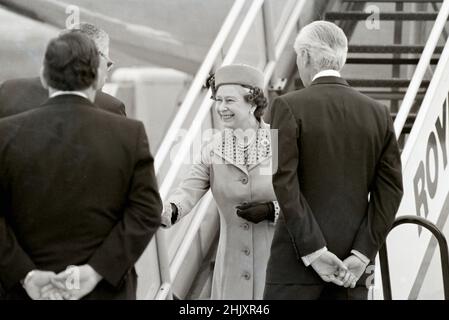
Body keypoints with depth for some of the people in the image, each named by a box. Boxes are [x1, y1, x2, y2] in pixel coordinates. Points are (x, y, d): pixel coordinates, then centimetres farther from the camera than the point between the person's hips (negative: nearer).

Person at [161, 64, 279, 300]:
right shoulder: (213, 150, 4)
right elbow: (189, 191, -8)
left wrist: (271, 210, -17)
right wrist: (167, 212, -29)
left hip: (277, 260, -2)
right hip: (233, 264, 3)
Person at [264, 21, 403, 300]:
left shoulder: (289, 107, -6)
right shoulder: (378, 114, 6)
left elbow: (285, 184, -15)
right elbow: (390, 190, 0)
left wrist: (313, 253, -13)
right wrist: (361, 257, -4)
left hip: (300, 256, -4)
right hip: (353, 268, 4)